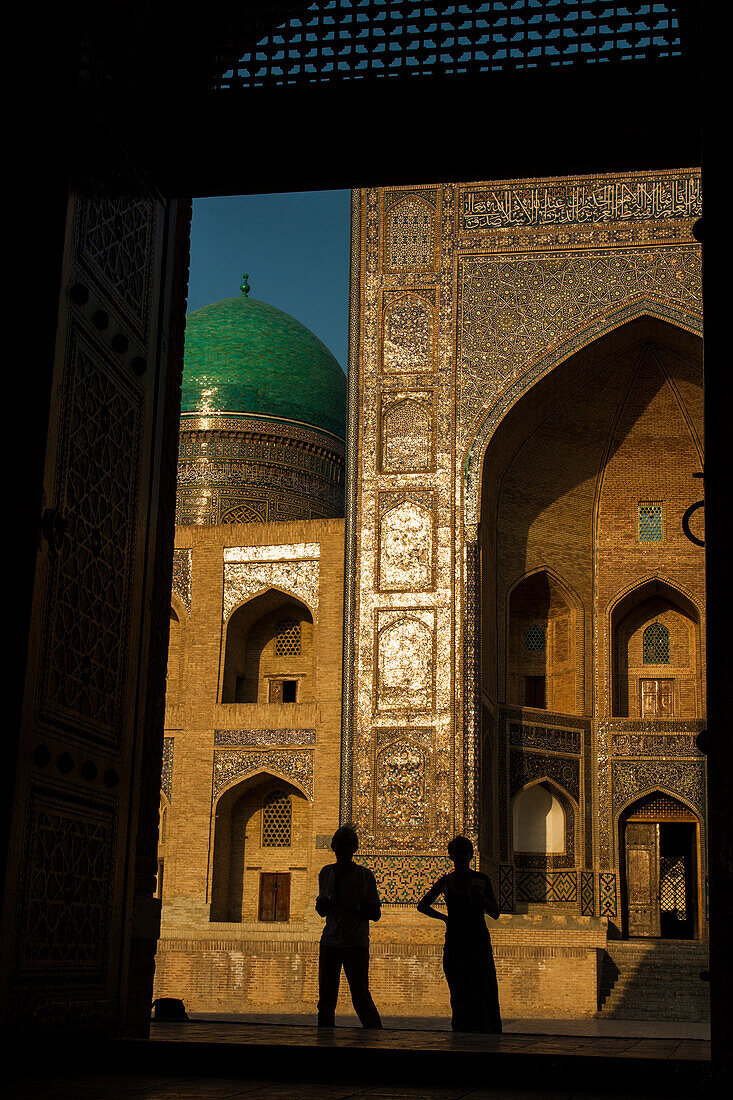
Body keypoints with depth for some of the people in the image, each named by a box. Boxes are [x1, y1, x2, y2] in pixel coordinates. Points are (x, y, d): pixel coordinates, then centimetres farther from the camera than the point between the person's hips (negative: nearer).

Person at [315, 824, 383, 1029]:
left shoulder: (364, 875, 0)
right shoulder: (326, 873, 11)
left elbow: (375, 914, 0)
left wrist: (355, 909, -20)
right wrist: (329, 901, -7)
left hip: (356, 944, -4)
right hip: (329, 943, 4)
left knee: (360, 995, -8)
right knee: (326, 997, 5)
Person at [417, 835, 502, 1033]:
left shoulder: (482, 880, 4)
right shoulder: (446, 881, 8)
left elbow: (495, 914, 0)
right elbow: (422, 905, 18)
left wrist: (480, 898, -17)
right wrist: (443, 917, 6)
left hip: (479, 943, -1)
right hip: (455, 944, 1)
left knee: (485, 993, -6)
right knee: (460, 996, 2)